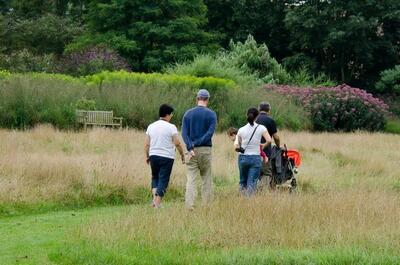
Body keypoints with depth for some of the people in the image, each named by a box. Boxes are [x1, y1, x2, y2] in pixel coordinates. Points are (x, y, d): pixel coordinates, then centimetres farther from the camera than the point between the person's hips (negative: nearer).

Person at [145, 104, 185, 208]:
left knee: (155, 177, 20)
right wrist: (182, 155, 2)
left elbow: (146, 144, 7)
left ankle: (154, 198, 3)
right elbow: (177, 143, -11)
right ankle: (157, 203, -3)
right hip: (167, 157, -4)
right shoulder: (171, 127, -8)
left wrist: (147, 156, 19)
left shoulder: (151, 126, 6)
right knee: (163, 180, 1)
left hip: (153, 155, 4)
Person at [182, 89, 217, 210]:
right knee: (206, 179, 8)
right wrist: (198, 143, -12)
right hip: (206, 149, -1)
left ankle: (189, 206, -12)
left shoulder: (188, 113, 6)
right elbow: (210, 132, -11)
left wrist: (190, 148, -12)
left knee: (191, 179, -1)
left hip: (192, 150, 1)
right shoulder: (211, 114, 0)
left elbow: (184, 133, -4)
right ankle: (206, 205, 7)